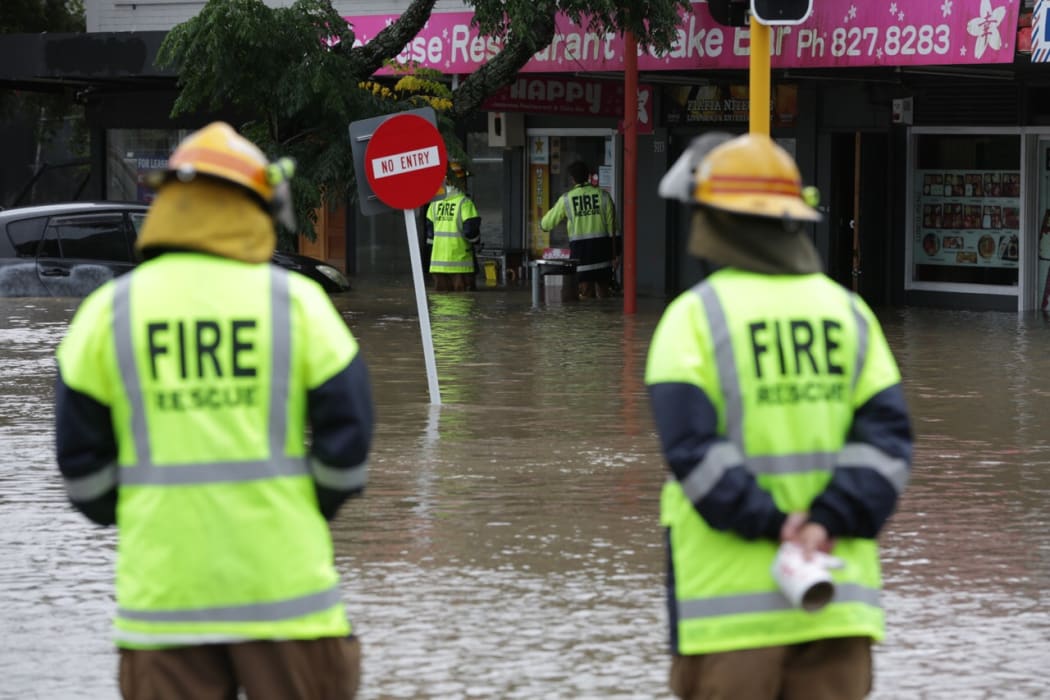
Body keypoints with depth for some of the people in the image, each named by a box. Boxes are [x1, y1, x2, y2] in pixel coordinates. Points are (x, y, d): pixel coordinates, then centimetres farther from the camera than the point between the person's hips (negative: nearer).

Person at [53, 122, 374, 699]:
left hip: (162, 583, 1)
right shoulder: (298, 302, -2)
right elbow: (347, 443, -2)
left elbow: (81, 462, 3)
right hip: (283, 577, -1)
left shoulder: (108, 312, 0)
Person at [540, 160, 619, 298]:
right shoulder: (603, 196, 0)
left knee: (586, 294, 1)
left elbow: (546, 224, 7)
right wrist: (615, 255, 8)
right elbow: (612, 228, 1)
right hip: (602, 249, 2)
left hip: (580, 250, -1)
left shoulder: (566, 199, -3)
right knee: (604, 293, 11)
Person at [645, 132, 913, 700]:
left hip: (732, 599, -4)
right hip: (838, 593, 4)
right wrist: (829, 523, -9)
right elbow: (887, 437, 0)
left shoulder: (694, 317, -4)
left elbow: (691, 446, -15)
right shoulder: (848, 312, 9)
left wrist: (771, 523, -12)